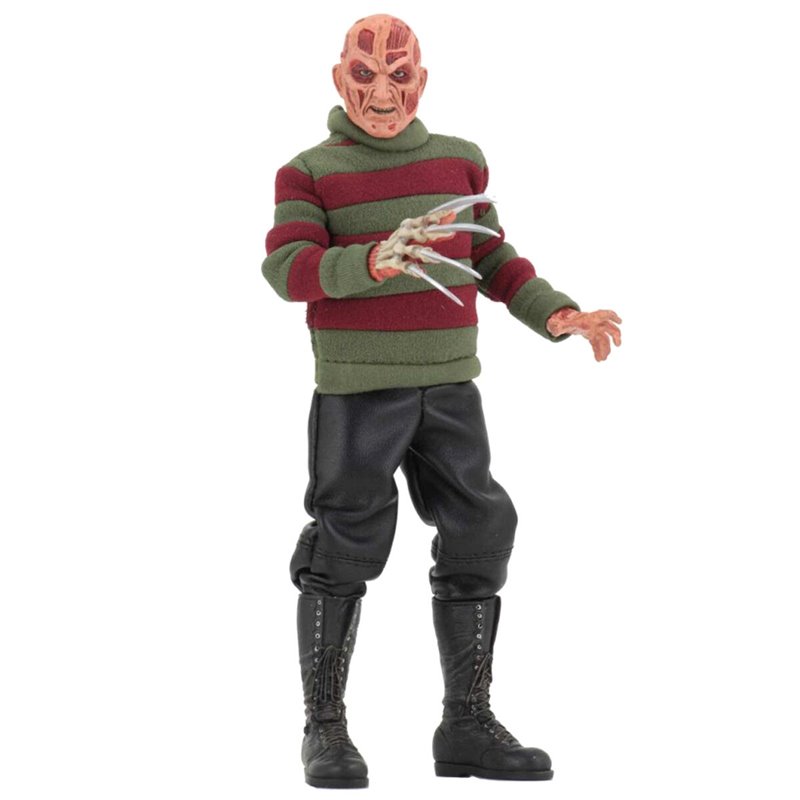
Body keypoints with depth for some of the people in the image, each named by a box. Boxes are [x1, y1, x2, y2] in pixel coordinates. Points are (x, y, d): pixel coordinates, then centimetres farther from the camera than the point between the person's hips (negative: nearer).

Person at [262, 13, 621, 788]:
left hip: (447, 388, 4)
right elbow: (288, 269, -17)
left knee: (475, 540, 2)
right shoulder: (310, 173, -4)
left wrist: (556, 315, 2)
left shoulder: (458, 161, 9)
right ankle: (325, 728, 10)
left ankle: (467, 726, 11)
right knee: (345, 549, -2)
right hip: (357, 388, -4)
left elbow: (491, 258, 16)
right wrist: (374, 261, -34)